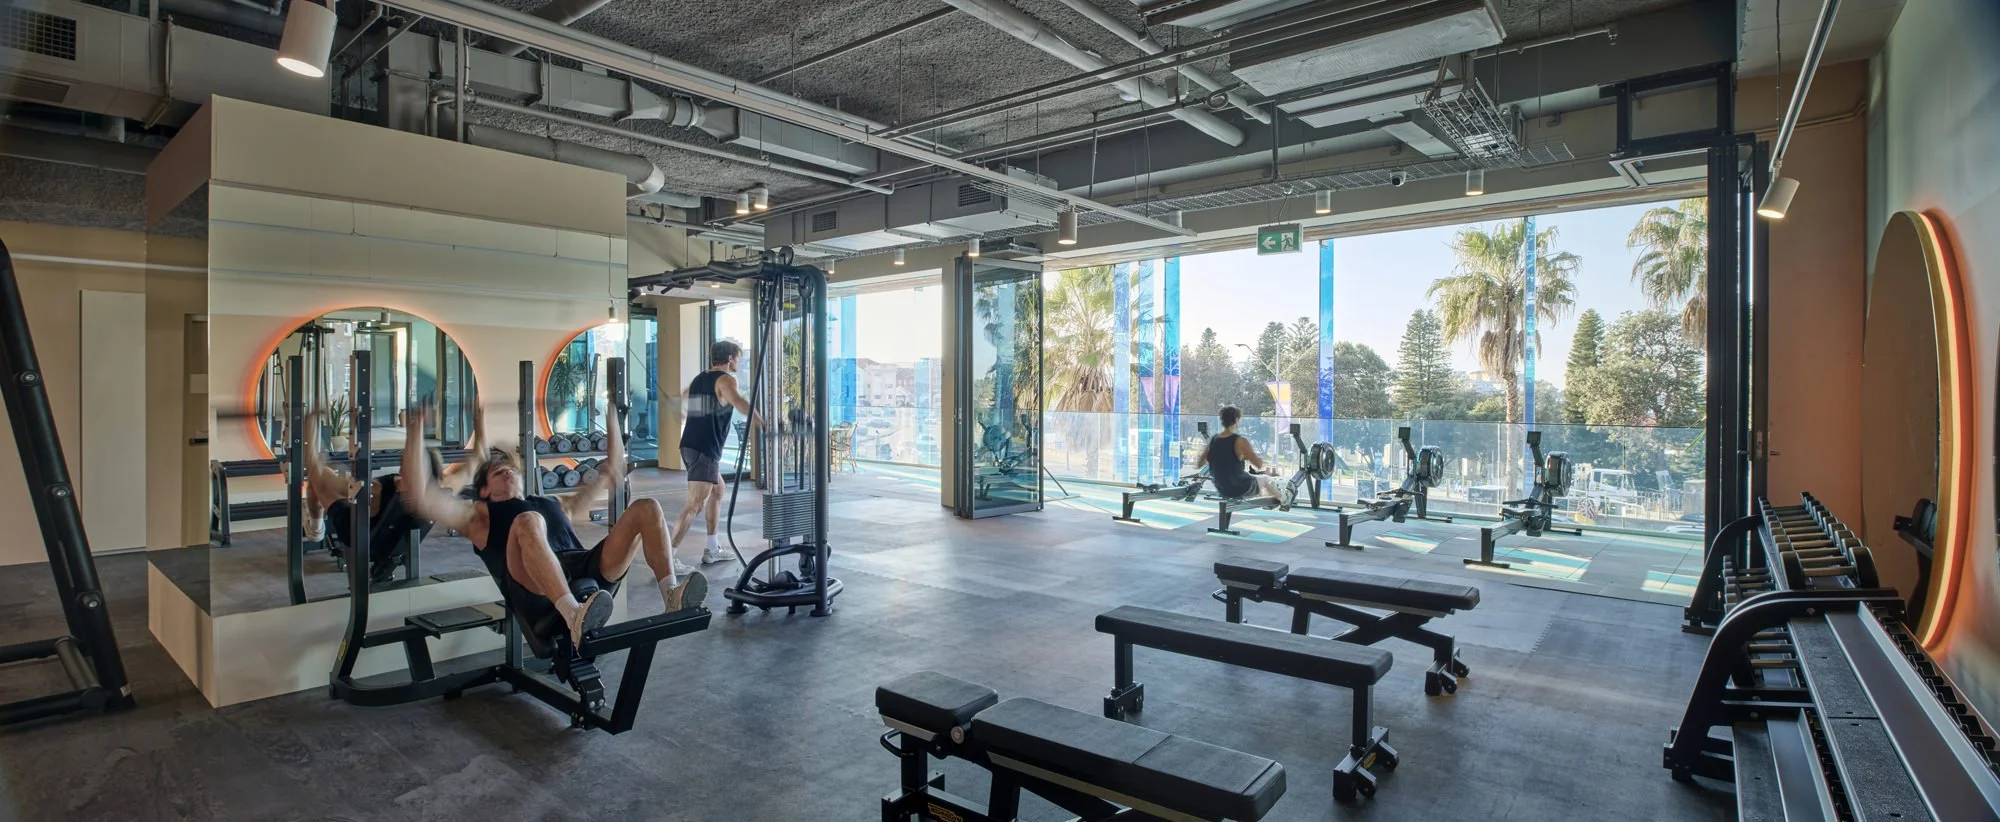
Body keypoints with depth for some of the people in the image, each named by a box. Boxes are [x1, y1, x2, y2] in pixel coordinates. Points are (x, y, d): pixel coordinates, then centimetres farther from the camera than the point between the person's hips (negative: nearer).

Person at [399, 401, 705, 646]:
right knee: (529, 522, -35)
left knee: (647, 508, -14)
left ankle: (672, 594, -33)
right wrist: (417, 427, 10)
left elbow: (611, 474, 44)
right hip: (536, 591, -4)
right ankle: (574, 615, -54)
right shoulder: (480, 514, 29)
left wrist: (611, 416, 44)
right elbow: (417, 493, 14)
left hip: (590, 572, 4)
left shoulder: (556, 506, 40)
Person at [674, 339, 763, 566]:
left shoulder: (699, 379, 20)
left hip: (690, 446, 10)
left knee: (717, 491, 22)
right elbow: (740, 403, -26)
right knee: (694, 505, -13)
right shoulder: (726, 380, -6)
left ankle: (713, 550, 26)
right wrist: (764, 424, -30)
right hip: (705, 450, -10)